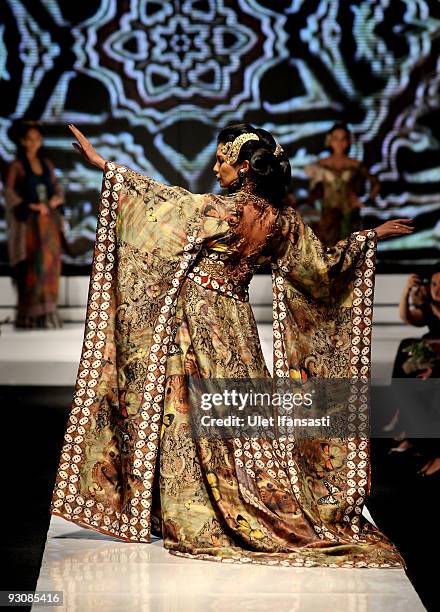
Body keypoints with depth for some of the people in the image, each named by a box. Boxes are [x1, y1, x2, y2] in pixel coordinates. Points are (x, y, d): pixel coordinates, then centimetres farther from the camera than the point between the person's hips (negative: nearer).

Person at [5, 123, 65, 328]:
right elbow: (9, 192, -10)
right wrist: (31, 206, -17)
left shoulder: (47, 164, 14)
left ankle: (47, 311, 7)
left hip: (49, 220, 5)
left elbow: (56, 188, 18)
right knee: (33, 265, -11)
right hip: (29, 221, -5)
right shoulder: (17, 166, -1)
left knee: (50, 263, 2)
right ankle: (31, 314, -10)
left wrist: (57, 199, -4)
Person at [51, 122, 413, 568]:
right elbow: (322, 269, 8)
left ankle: (195, 522, 5)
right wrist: (369, 237, 21)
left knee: (191, 418, 1)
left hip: (195, 320, -6)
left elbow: (159, 199, -12)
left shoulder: (221, 210, -16)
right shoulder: (284, 222, 1)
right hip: (235, 324, 6)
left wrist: (100, 162, -5)